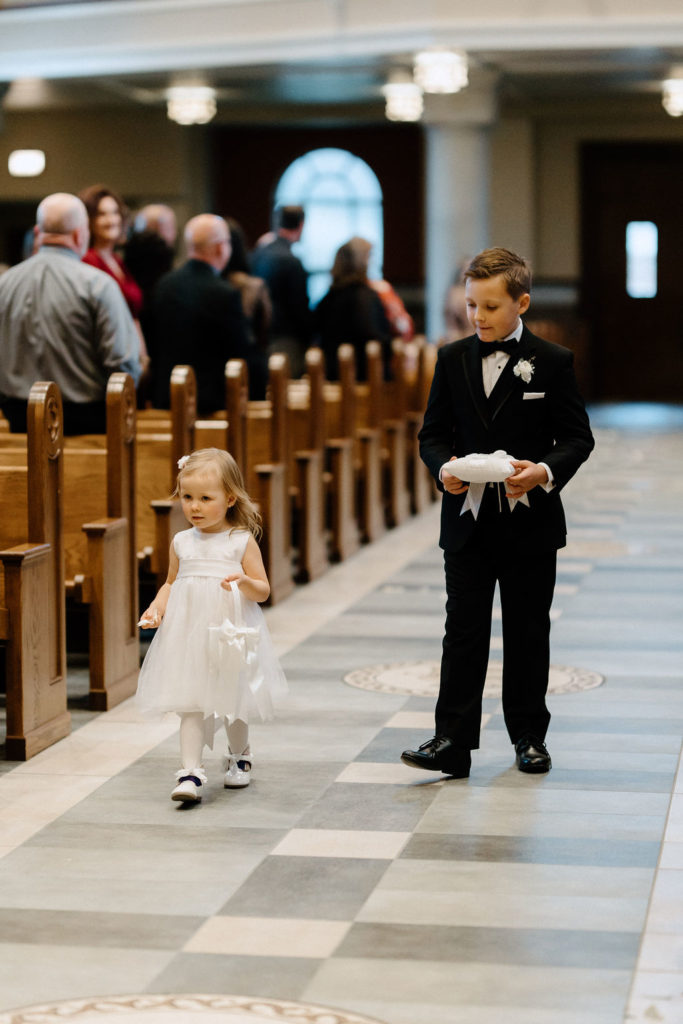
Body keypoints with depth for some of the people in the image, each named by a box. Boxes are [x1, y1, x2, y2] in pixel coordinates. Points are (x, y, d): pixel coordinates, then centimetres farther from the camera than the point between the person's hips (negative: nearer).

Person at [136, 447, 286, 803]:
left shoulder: (241, 541, -5)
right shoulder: (182, 542, 6)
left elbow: (263, 590, -3)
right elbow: (171, 584, 18)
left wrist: (244, 582, -24)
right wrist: (156, 608, 1)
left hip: (230, 634, -2)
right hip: (189, 634, 2)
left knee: (233, 700, 13)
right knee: (191, 703, -7)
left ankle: (239, 756, 38)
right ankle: (190, 772, -11)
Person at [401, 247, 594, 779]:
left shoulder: (553, 362, -3)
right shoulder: (453, 359, 5)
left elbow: (577, 436, -3)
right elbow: (434, 432, 7)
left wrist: (546, 471, -21)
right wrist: (444, 468, -14)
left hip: (530, 521, -2)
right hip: (468, 520, 2)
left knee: (528, 632, 9)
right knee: (464, 631, 0)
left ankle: (529, 736, 21)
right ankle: (453, 741, 0)